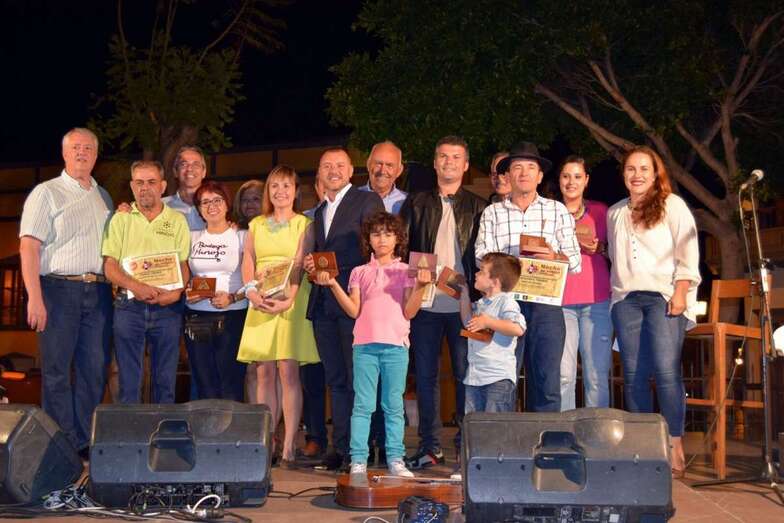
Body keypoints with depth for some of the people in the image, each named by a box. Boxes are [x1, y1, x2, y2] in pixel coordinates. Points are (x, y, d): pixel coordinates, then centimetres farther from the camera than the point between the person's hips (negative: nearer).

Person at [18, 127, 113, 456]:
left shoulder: (103, 197, 18)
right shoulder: (47, 193, 1)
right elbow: (29, 247, -8)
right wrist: (35, 298, -16)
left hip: (98, 292, 5)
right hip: (60, 289, -5)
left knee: (95, 370, 6)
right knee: (57, 370, -2)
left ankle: (87, 442, 15)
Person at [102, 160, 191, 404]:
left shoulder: (177, 220, 9)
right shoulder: (120, 219, 8)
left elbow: (184, 264, 6)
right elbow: (109, 265, 1)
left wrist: (176, 292, -14)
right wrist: (136, 286, -17)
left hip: (168, 308, 1)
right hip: (129, 304, -1)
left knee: (165, 381, 5)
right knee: (129, 382, 2)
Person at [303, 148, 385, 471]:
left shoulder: (368, 201, -2)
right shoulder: (320, 211, 22)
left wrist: (335, 273, -15)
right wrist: (310, 265, 5)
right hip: (323, 304, 7)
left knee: (358, 379, -4)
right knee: (336, 380, 10)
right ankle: (340, 446, 15)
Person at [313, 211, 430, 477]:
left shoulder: (406, 271, 9)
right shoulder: (360, 272, 12)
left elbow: (409, 312, 1)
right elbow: (354, 311, 2)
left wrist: (420, 286, -13)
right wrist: (333, 285, -6)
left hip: (396, 345, -1)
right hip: (365, 345, 1)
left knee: (394, 406, 4)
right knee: (363, 405, 0)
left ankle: (395, 459, 9)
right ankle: (358, 460, 2)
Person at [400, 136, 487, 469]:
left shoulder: (477, 207, 9)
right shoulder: (417, 204, 13)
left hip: (463, 303, -2)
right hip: (425, 303, 2)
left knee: (466, 375, 1)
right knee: (425, 374, 5)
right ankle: (429, 446, 11)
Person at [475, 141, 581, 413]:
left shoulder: (558, 211, 13)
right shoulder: (492, 213, 12)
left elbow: (575, 260, 8)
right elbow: (482, 258, 1)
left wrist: (554, 257, -12)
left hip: (546, 304, 1)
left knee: (547, 382, 0)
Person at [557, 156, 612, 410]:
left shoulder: (600, 211, 11)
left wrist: (599, 249, -4)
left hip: (596, 300, 0)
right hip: (560, 301, 0)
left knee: (597, 374, -3)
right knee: (563, 374, -6)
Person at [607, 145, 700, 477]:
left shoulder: (672, 205, 4)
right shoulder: (615, 213, 19)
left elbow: (687, 253, -3)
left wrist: (680, 293, -12)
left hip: (663, 296, -5)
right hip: (626, 298, 5)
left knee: (666, 371, -14)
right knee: (633, 374, 1)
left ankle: (675, 447, -9)